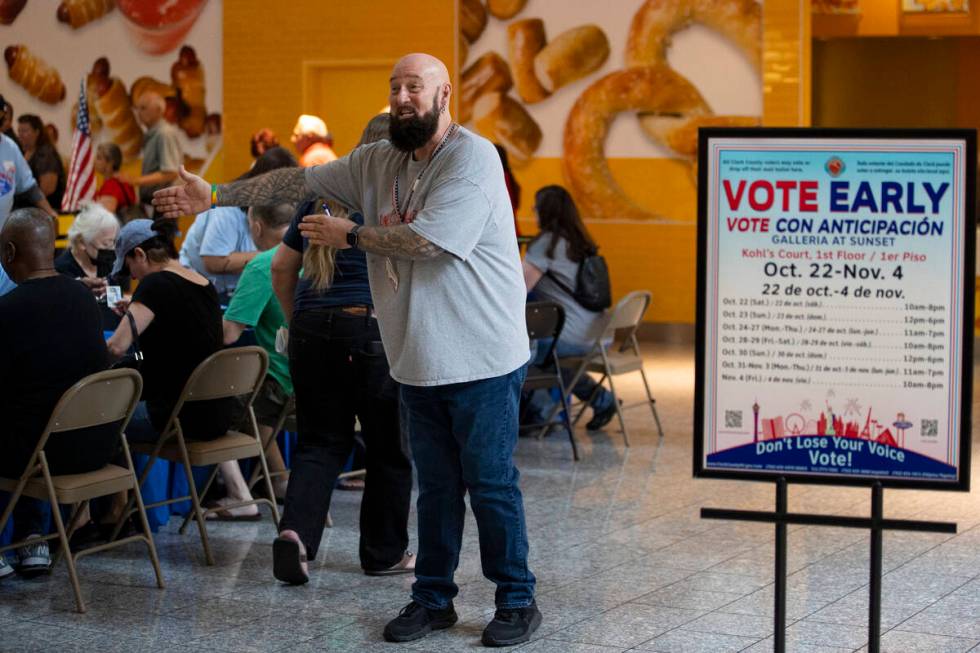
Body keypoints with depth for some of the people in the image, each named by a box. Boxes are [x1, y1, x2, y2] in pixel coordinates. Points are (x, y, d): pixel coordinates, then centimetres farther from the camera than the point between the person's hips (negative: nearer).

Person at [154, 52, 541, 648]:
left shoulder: (472, 158, -16)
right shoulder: (378, 162, 9)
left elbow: (428, 240, -25)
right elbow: (299, 181, 12)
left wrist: (350, 235, -11)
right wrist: (216, 195, 6)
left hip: (481, 361, -7)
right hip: (418, 362, 7)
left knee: (492, 485, 0)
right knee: (436, 485, 15)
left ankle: (518, 603, 13)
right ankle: (434, 599, 24)